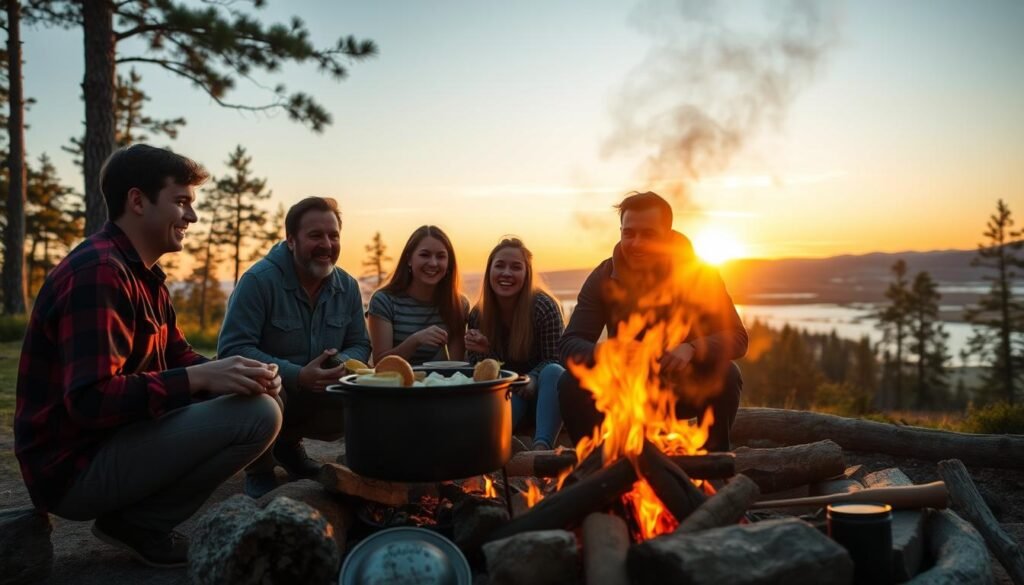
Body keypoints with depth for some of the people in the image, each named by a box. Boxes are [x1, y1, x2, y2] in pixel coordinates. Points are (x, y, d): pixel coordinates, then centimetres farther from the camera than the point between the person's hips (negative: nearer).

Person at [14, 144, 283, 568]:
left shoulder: (144, 274, 13)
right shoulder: (98, 272, -20)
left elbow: (177, 357, 13)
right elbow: (90, 400, -28)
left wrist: (238, 373, -6)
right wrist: (199, 378, -29)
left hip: (115, 441, 10)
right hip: (76, 467, -10)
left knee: (259, 398, 12)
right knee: (258, 415, -24)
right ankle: (137, 523, -6)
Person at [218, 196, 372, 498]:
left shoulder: (348, 286, -2)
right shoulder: (259, 280, -21)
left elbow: (359, 345, 5)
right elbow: (232, 348, -26)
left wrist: (344, 364, -22)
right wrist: (298, 376, -35)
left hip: (320, 396, 6)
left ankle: (288, 442, 14)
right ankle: (259, 468, -2)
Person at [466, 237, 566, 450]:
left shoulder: (544, 307, -14)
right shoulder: (477, 315, -4)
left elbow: (554, 361, -11)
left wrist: (533, 379, -31)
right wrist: (483, 351, -22)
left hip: (539, 391, -2)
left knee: (553, 372, -37)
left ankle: (542, 446, -51)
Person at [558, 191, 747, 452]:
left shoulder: (698, 275, -11)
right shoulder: (604, 277, -10)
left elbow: (737, 337, -15)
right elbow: (569, 343, -17)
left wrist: (692, 348, -37)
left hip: (684, 389, 0)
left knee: (726, 376, -29)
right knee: (571, 383, -25)